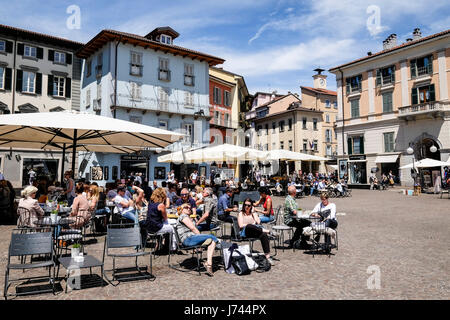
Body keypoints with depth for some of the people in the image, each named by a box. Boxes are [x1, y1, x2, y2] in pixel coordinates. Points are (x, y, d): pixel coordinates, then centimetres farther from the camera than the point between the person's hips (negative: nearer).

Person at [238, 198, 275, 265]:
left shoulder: (253, 213, 26)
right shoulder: (241, 213, 17)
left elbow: (258, 222, 7)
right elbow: (241, 225, 2)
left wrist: (253, 212, 9)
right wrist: (252, 224, -4)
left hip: (256, 232, 2)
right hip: (245, 233, -2)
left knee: (264, 235, -33)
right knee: (249, 226, -40)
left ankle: (267, 256, -40)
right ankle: (264, 230, -26)